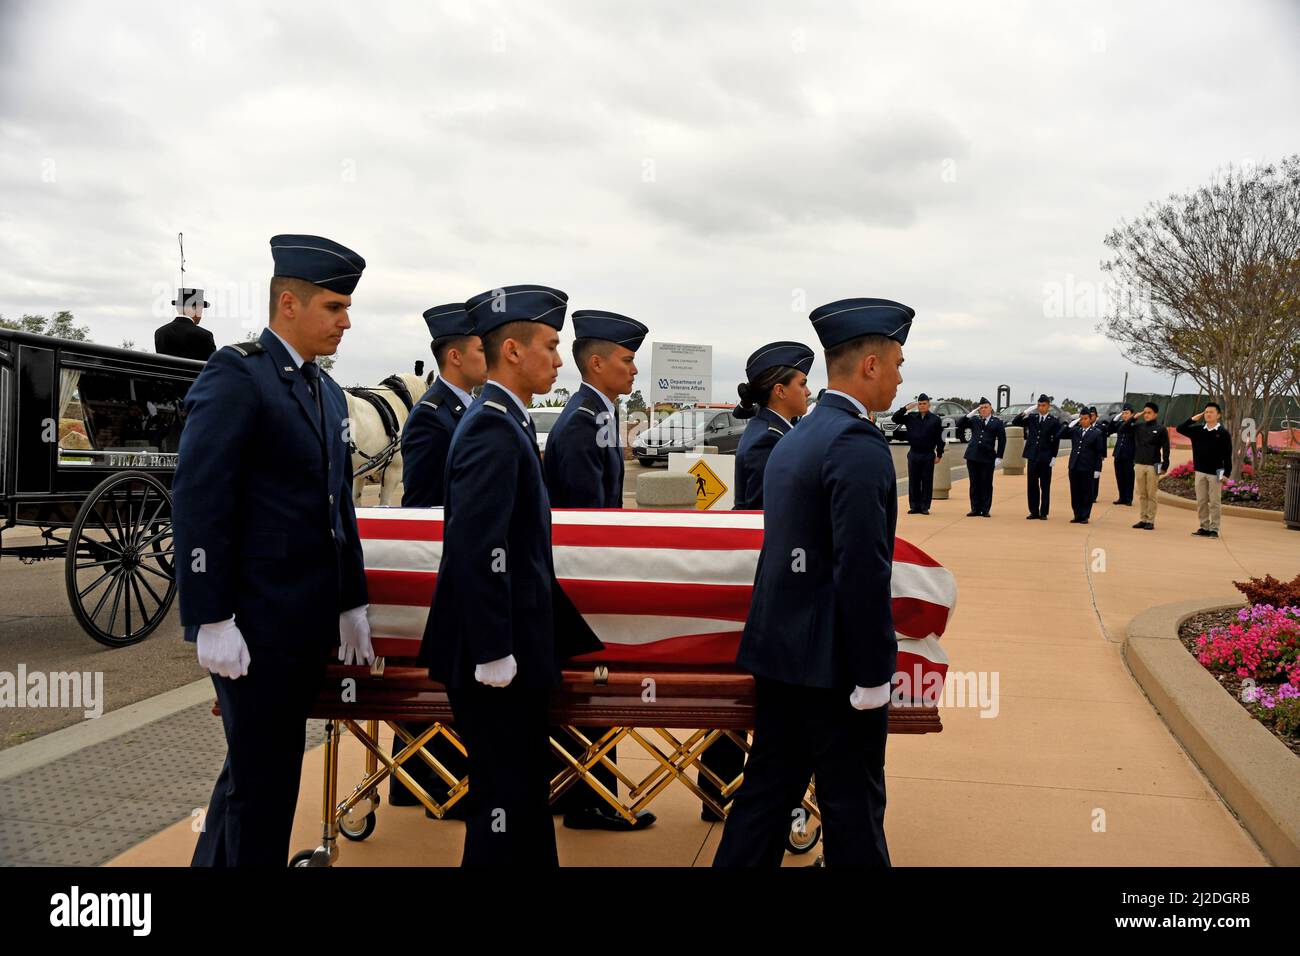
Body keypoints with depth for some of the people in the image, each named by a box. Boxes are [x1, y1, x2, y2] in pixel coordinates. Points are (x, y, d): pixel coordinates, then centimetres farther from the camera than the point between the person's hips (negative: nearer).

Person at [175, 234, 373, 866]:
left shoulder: (327, 392, 14)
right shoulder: (235, 375, -12)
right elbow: (198, 504, -17)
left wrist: (351, 604, 15)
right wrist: (211, 621, -19)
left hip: (310, 623, 8)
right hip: (256, 624, -8)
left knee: (263, 767, 19)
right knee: (262, 779, 4)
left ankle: (216, 858, 36)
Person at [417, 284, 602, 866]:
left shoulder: (504, 423, 12)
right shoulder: (493, 430, -18)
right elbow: (475, 551, -25)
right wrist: (494, 655, -22)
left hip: (512, 652, 10)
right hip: (496, 661, -10)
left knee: (524, 793, 19)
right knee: (504, 801, 1)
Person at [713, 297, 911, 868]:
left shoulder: (793, 439, 12)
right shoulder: (859, 444, -17)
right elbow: (862, 570, -23)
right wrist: (871, 676, -17)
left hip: (778, 650, 9)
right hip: (833, 661, -9)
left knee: (767, 790, 15)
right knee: (853, 807, 6)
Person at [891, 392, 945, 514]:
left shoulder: (936, 419, -1)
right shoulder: (911, 417, 4)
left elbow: (939, 438, 0)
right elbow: (895, 419, 1)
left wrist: (939, 455, -3)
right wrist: (905, 408, -9)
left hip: (928, 455, -2)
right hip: (913, 454, 2)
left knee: (927, 482, 2)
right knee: (913, 481, 5)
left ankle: (925, 507, 9)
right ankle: (914, 506, 13)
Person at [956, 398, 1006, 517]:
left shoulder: (997, 422, 3)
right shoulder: (974, 420, 9)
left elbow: (1002, 440, 3)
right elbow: (959, 425, 4)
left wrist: (999, 457, -3)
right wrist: (969, 415, -6)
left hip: (988, 458, -2)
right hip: (973, 456, 2)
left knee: (987, 484, 2)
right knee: (974, 484, 6)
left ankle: (985, 510, 10)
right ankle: (975, 509, 13)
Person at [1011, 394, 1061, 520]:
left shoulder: (1054, 421, -2)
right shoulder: (1031, 418, 8)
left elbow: (1056, 440, -2)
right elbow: (1015, 422, 8)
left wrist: (1053, 457, -6)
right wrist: (1022, 415, -12)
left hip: (1045, 458, -3)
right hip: (1032, 456, 3)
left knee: (1045, 486, 3)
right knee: (1032, 485, 6)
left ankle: (1043, 513, 8)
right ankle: (1034, 512, 12)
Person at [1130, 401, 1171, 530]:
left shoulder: (1161, 429, -2)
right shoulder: (1138, 427, 9)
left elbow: (1165, 449, -2)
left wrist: (1165, 466, -7)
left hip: (1153, 466, -4)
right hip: (1139, 465, 4)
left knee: (1151, 495, 0)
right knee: (1141, 495, 8)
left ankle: (1150, 521, 4)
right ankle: (1142, 519, 13)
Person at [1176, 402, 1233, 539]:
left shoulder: (1223, 433, -5)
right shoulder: (1198, 430, 6)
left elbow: (1227, 455, -5)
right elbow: (1180, 429, 6)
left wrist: (1226, 473, -10)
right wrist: (1193, 419, -3)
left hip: (1215, 473, -4)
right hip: (1200, 471, 4)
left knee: (1215, 502, 1)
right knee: (1201, 501, 8)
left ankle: (1214, 529, 6)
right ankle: (1204, 527, 15)